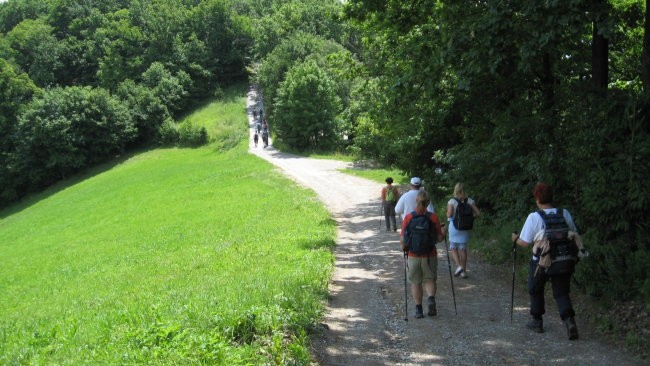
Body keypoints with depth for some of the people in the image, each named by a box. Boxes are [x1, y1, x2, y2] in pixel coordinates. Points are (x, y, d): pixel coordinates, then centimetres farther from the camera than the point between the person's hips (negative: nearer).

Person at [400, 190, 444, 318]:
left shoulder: (408, 217, -9)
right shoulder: (433, 217, -8)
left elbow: (402, 239, -7)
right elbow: (439, 237, -6)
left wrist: (403, 248, 12)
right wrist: (443, 233, 16)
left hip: (413, 256, 0)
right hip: (430, 255, 0)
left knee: (416, 282, 14)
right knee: (429, 279, 16)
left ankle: (418, 309, 14)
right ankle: (431, 298, -11)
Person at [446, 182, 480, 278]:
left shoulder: (452, 201, -11)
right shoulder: (470, 201, -1)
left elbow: (449, 214, -19)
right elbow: (478, 213, -4)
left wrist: (448, 214, 3)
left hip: (454, 226, -3)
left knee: (453, 248, 9)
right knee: (463, 249, 12)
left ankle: (458, 266, -12)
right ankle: (464, 271, 16)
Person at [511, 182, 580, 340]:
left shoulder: (534, 217, -14)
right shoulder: (565, 214, -3)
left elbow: (525, 242, -13)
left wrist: (515, 239, 8)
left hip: (541, 261, -3)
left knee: (535, 290, 20)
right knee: (561, 292, 10)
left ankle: (536, 321, 29)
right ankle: (569, 320, -12)